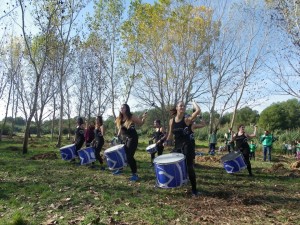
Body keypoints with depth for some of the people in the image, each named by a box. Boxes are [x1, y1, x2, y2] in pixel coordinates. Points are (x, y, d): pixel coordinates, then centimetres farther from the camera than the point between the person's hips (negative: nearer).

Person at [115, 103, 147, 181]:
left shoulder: (131, 117, -14)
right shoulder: (119, 119, 5)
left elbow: (141, 123, -10)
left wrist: (143, 118, -28)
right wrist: (118, 136, 14)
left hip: (133, 138, -7)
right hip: (126, 138, 7)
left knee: (129, 156, -11)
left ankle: (135, 174, 0)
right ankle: (120, 169, 35)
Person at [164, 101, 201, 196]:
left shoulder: (187, 119, -9)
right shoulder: (171, 121, 4)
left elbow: (198, 111, -24)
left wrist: (193, 103, -7)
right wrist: (167, 141, 0)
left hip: (187, 146, -5)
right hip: (177, 146, 5)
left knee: (189, 168, -3)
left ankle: (194, 189, 11)